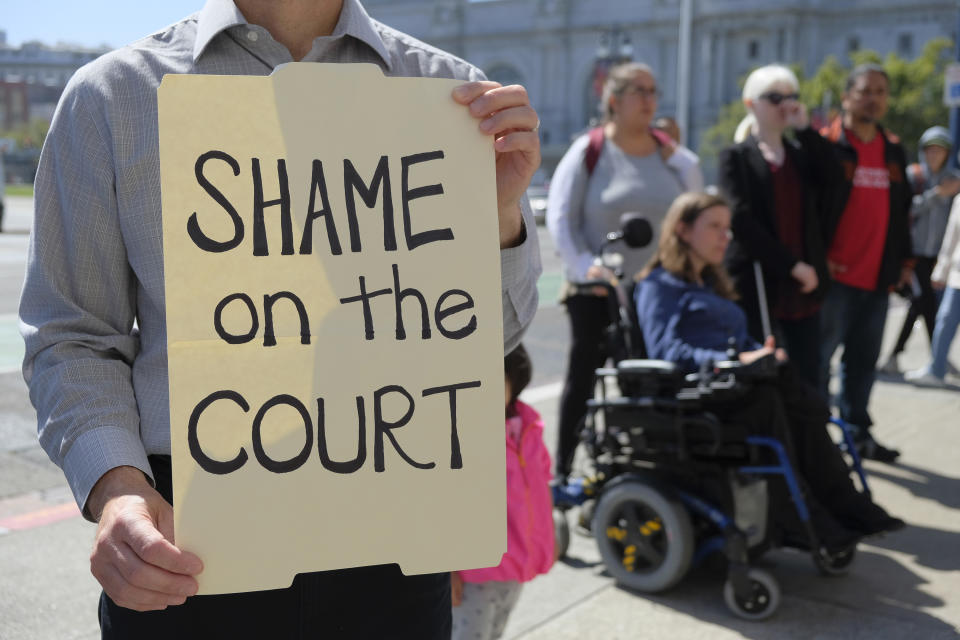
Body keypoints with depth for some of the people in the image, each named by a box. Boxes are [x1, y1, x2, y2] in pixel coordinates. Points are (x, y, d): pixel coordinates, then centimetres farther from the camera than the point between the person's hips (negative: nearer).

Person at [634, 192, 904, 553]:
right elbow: (664, 349, -11)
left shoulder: (711, 285, 33)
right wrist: (734, 360, -21)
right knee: (765, 397, -35)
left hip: (734, 385, 7)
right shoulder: (659, 285, 6)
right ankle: (801, 524, -35)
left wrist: (763, 353, 4)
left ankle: (842, 506, -29)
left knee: (800, 398, -25)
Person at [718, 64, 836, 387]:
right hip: (756, 285, -4)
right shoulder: (736, 157, 2)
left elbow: (832, 178, -3)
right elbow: (742, 220, -10)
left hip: (803, 287, 5)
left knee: (807, 378, 3)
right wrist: (791, 264, -14)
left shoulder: (802, 153, 18)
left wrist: (804, 128, -5)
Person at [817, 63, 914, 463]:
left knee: (864, 359, 12)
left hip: (878, 279, 6)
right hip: (835, 275, -6)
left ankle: (857, 431, 23)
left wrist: (906, 259, 18)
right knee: (819, 357, -1)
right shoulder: (826, 145, -4)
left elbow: (903, 211, 22)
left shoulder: (894, 152, 16)